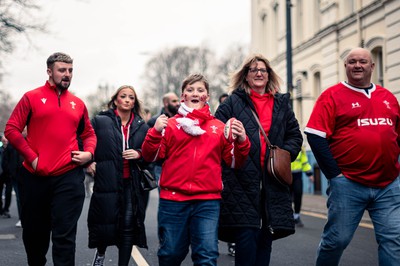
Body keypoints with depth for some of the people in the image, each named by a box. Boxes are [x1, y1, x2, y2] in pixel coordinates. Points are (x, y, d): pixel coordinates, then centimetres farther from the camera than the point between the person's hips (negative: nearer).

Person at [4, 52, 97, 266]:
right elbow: (11, 129, -3)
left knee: (64, 235, -3)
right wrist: (32, 158, -11)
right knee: (33, 232, 14)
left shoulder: (78, 103, 11)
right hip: (35, 176, 0)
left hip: (68, 176, 1)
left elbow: (89, 134, 21)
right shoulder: (32, 97, 2)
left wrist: (89, 153, 0)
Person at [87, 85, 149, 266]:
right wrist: (88, 161, -5)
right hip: (107, 183, -2)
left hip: (131, 185, 3)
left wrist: (139, 154, -5)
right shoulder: (100, 121, 1)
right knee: (105, 225, 1)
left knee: (128, 227, -1)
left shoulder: (142, 127, 9)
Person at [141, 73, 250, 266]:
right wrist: (155, 132, -15)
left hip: (208, 201, 0)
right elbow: (151, 156, 2)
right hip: (173, 199, 0)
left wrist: (241, 141, -7)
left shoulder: (219, 127, 10)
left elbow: (234, 162, 11)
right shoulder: (170, 124, 6)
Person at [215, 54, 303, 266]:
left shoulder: (282, 104, 17)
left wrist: (285, 153, 0)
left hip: (272, 181, 4)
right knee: (246, 235, -10)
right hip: (241, 180, -4)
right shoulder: (232, 102, 5)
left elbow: (295, 135, 18)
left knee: (266, 236, 9)